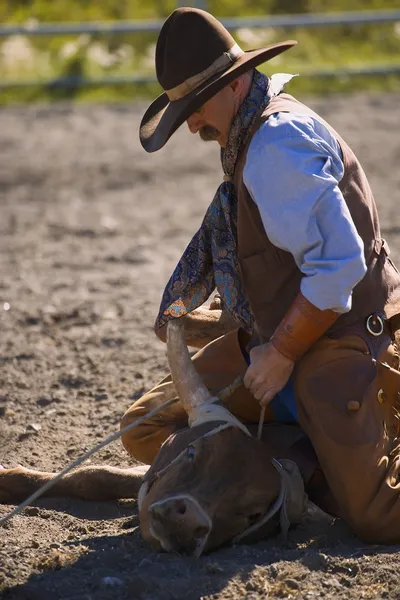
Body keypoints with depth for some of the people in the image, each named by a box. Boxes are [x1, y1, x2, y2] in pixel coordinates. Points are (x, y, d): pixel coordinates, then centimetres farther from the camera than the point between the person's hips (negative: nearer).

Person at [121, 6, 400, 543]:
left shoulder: (277, 143, -22)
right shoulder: (249, 135, 10)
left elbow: (340, 264, -28)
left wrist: (280, 355, -18)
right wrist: (224, 317, 13)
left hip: (336, 344, -10)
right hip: (271, 336, 10)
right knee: (145, 429, 4)